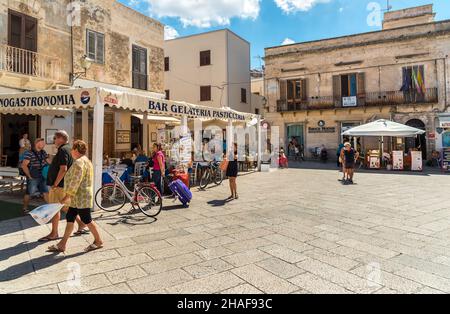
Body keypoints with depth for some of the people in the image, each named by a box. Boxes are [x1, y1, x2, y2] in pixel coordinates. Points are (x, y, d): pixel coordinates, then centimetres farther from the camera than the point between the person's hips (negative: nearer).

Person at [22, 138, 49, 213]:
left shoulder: (43, 152, 7)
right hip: (33, 178, -6)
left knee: (46, 192, 7)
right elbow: (24, 165, -17)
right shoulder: (29, 153, -14)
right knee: (28, 193, 8)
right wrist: (29, 176, -14)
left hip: (42, 177, 6)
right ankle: (25, 208, 24)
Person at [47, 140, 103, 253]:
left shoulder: (79, 163, -18)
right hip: (77, 199, 10)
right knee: (70, 219, 12)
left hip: (81, 198, -10)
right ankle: (62, 245, 18)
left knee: (87, 220, 0)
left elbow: (75, 182, -23)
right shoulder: (85, 161, 16)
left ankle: (98, 242, 13)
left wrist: (67, 196, -18)